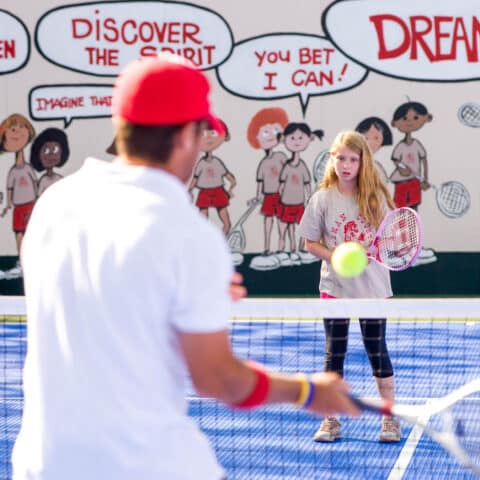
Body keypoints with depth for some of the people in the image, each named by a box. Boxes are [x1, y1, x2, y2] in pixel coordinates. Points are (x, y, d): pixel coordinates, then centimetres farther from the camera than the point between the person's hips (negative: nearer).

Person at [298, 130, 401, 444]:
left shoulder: (376, 196, -3)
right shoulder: (323, 199, -3)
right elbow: (311, 242, 1)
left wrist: (367, 247, -18)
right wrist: (336, 256, -16)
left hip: (373, 286, 0)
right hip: (335, 286, 0)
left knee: (377, 350, 5)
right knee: (334, 353, 6)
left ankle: (390, 418, 16)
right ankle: (331, 420, 14)